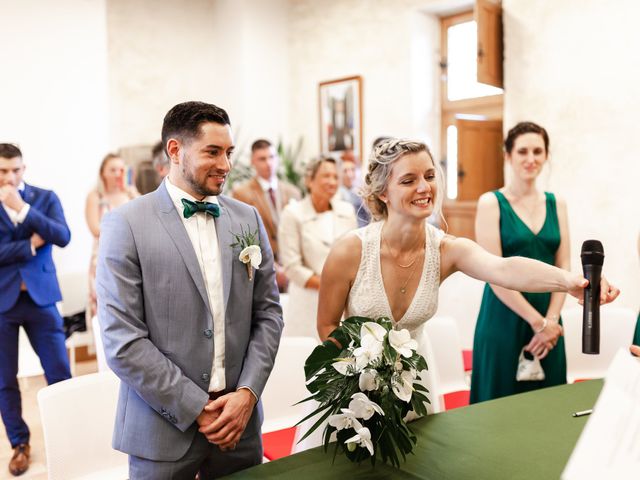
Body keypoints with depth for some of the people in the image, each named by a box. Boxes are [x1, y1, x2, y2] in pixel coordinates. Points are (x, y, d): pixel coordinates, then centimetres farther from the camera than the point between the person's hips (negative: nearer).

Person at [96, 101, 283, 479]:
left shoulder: (248, 218, 4)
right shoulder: (126, 224, -9)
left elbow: (269, 312, 6)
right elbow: (121, 338, -13)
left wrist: (248, 392, -6)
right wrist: (196, 408, -12)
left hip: (241, 418, 4)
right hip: (164, 426, -3)